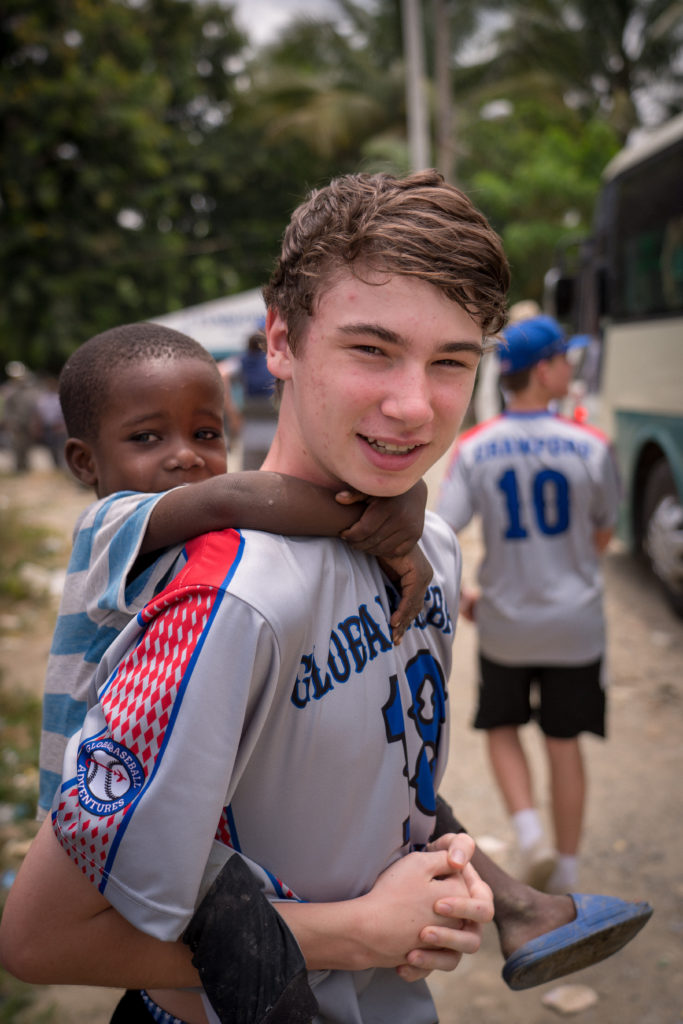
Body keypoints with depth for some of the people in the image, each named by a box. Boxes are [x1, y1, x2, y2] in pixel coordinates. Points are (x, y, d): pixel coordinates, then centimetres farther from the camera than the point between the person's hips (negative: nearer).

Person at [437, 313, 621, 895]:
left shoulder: (474, 449, -9)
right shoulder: (590, 447, -11)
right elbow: (604, 532, 3)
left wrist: (459, 599, 2)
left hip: (503, 623, 0)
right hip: (575, 623, 0)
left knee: (502, 728, 22)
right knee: (564, 742, 13)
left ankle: (529, 831, 4)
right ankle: (566, 872, 25)